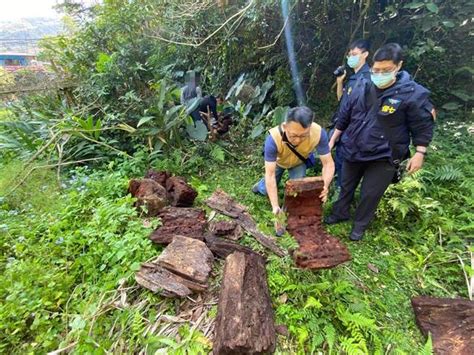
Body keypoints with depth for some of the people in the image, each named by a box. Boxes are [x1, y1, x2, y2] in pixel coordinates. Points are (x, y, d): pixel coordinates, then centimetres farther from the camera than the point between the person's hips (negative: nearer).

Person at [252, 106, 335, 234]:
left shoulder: (319, 133, -40)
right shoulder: (273, 138, -45)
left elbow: (328, 163, -32)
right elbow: (270, 174, -42)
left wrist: (325, 185, -51)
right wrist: (275, 206, -46)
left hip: (299, 162, 1)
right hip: (277, 161, -1)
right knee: (266, 191, 10)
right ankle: (263, 185, 48)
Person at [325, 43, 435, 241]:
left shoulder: (413, 93, -15)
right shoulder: (361, 86, -3)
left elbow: (423, 126, -6)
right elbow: (345, 115, 6)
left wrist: (419, 153, -11)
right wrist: (333, 139, 9)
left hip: (384, 157, -4)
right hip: (353, 150, 4)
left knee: (370, 194, 7)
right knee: (346, 185, 19)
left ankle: (360, 225, 31)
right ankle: (340, 213, 42)